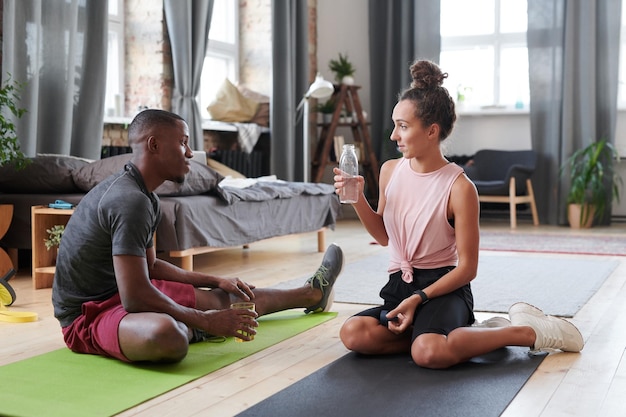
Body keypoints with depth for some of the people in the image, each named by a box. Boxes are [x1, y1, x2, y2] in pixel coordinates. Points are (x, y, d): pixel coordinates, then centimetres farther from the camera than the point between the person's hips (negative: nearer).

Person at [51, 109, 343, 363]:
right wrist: (205, 320, -19)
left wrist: (215, 280, 18)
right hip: (87, 314, -10)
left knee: (222, 298, 18)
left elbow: (149, 266, 19)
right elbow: (134, 298, -30)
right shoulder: (131, 200, -26)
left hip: (116, 293, 10)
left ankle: (311, 294, 39)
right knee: (168, 335, -40)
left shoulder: (141, 193, 7)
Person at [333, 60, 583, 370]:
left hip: (443, 287, -6)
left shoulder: (459, 188, -14)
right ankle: (456, 336, -8)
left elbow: (467, 267, -10)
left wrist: (419, 298, -19)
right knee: (354, 333, -23)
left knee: (429, 353, -36)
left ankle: (526, 332, -12)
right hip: (399, 285, 6)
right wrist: (357, 200, 0)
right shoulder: (390, 171, 3)